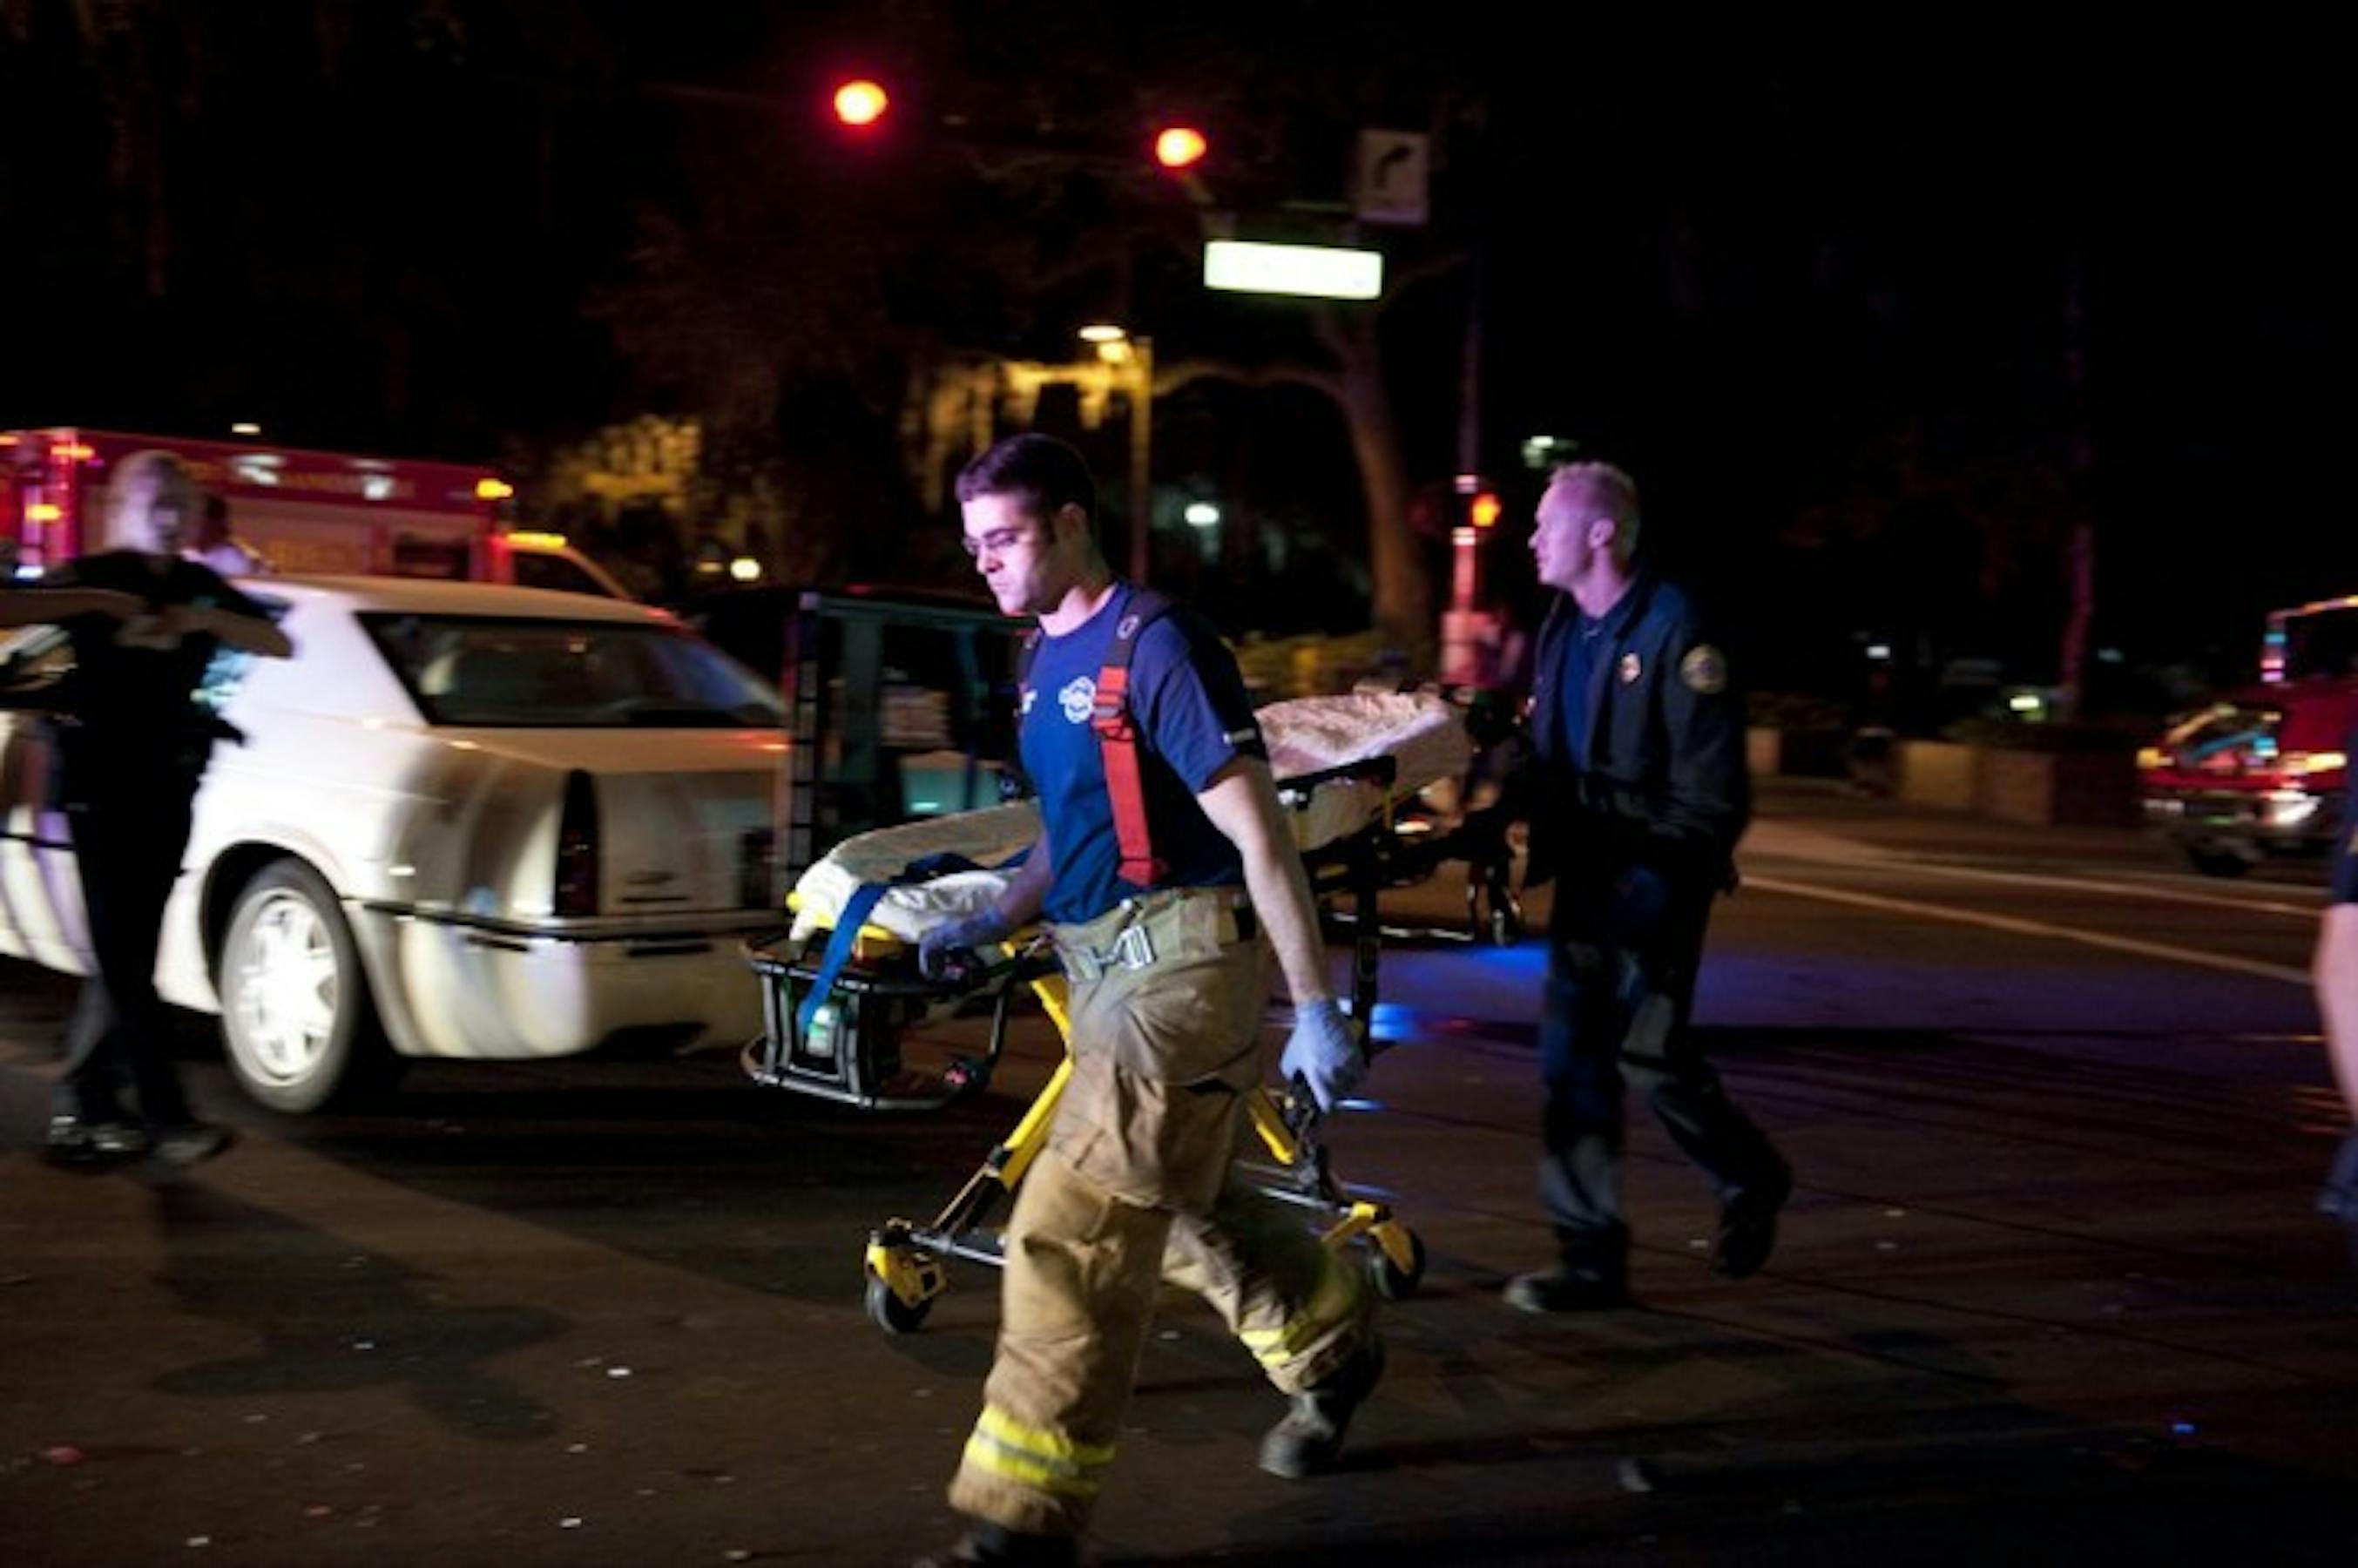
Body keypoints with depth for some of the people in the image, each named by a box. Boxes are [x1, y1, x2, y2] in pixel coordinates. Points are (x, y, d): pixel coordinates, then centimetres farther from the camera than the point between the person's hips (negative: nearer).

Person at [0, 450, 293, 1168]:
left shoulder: (201, 587, 12)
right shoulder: (93, 576, -3)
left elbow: (279, 645, 7)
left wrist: (208, 621, -9)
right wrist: (96, 603, -22)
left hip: (169, 782, 5)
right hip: (101, 780, -5)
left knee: (127, 953, 6)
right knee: (123, 954, -10)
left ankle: (82, 1108, 12)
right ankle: (168, 1117, -16)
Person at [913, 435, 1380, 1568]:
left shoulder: (1154, 646, -15)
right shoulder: (1045, 660, 11)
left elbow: (1259, 836, -17)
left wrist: (1316, 1010, -18)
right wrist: (995, 922, 8)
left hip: (1182, 956, -9)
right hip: (1105, 964, 10)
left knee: (1071, 1235, -12)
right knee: (1178, 1205, 22)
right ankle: (1331, 1345, 45)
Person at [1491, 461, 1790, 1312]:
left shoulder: (1673, 634, -13)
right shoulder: (1560, 630, 11)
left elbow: (1712, 797, -15)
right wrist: (1511, 800, 0)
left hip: (1656, 878, -7)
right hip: (1586, 875, 8)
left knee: (1647, 1050, -6)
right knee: (1573, 1058, 4)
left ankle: (1752, 1180, 23)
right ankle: (1592, 1256, 10)